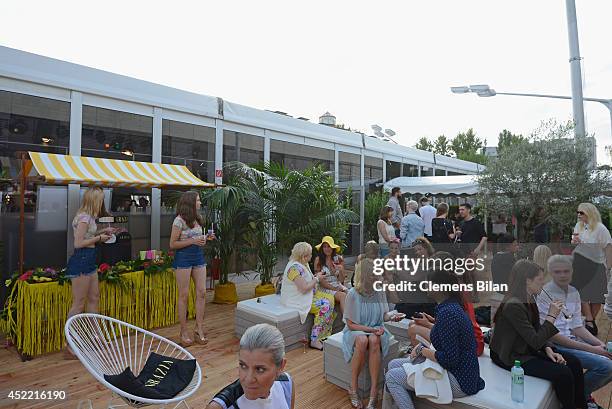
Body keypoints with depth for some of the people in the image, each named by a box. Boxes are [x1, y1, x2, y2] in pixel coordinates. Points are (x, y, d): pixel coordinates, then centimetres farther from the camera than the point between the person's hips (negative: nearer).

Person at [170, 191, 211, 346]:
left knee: (201, 292, 3)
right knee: (184, 295, 2)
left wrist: (205, 239, 3)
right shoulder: (179, 220, -10)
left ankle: (199, 329, 14)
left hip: (198, 257, 7)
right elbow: (172, 244, -11)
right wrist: (192, 241, -17)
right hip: (183, 258, -7)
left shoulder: (197, 219, 11)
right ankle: (184, 332, 16)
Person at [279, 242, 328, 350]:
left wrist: (315, 276, 2)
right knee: (325, 306, -21)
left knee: (330, 298, 0)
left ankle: (326, 334, 4)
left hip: (306, 295, 10)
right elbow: (304, 288, -26)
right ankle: (315, 340, -13)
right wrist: (317, 279, -13)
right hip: (297, 300, -10)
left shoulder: (303, 264, 8)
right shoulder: (295, 267, -24)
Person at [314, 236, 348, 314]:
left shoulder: (339, 259, 5)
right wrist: (334, 288, -14)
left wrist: (341, 271, -15)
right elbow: (320, 280, -7)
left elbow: (341, 280, 5)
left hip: (338, 286, 4)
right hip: (325, 288, -3)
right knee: (343, 296, -27)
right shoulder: (318, 260, -5)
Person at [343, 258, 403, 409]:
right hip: (356, 330, -2)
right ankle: (353, 389, -18)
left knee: (374, 341, -33)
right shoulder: (353, 294, -16)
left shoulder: (380, 291, -6)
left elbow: (384, 315, 5)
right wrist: (371, 329, -21)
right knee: (362, 340, -36)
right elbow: (350, 323, -12)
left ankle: (374, 392, -24)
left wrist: (392, 317, -16)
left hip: (376, 330, 2)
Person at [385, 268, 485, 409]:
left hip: (459, 381, -10)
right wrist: (422, 348, 2)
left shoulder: (447, 313, -24)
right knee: (393, 365, 8)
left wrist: (422, 350, -11)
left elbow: (450, 359, -26)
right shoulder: (451, 307, 8)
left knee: (392, 376, -8)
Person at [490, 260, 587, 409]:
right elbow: (535, 341, -25)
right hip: (510, 357, -9)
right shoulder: (513, 305, -28)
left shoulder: (529, 300, 3)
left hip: (527, 349, 9)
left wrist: (548, 349, -8)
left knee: (574, 363, 1)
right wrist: (551, 316, -18)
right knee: (562, 373, -17)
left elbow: (538, 331, 9)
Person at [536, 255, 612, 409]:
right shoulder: (545, 294, -17)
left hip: (573, 340, 8)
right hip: (555, 345, -8)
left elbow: (577, 327, 10)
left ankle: (584, 393, 20)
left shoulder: (574, 293, 7)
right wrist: (591, 349, -17)